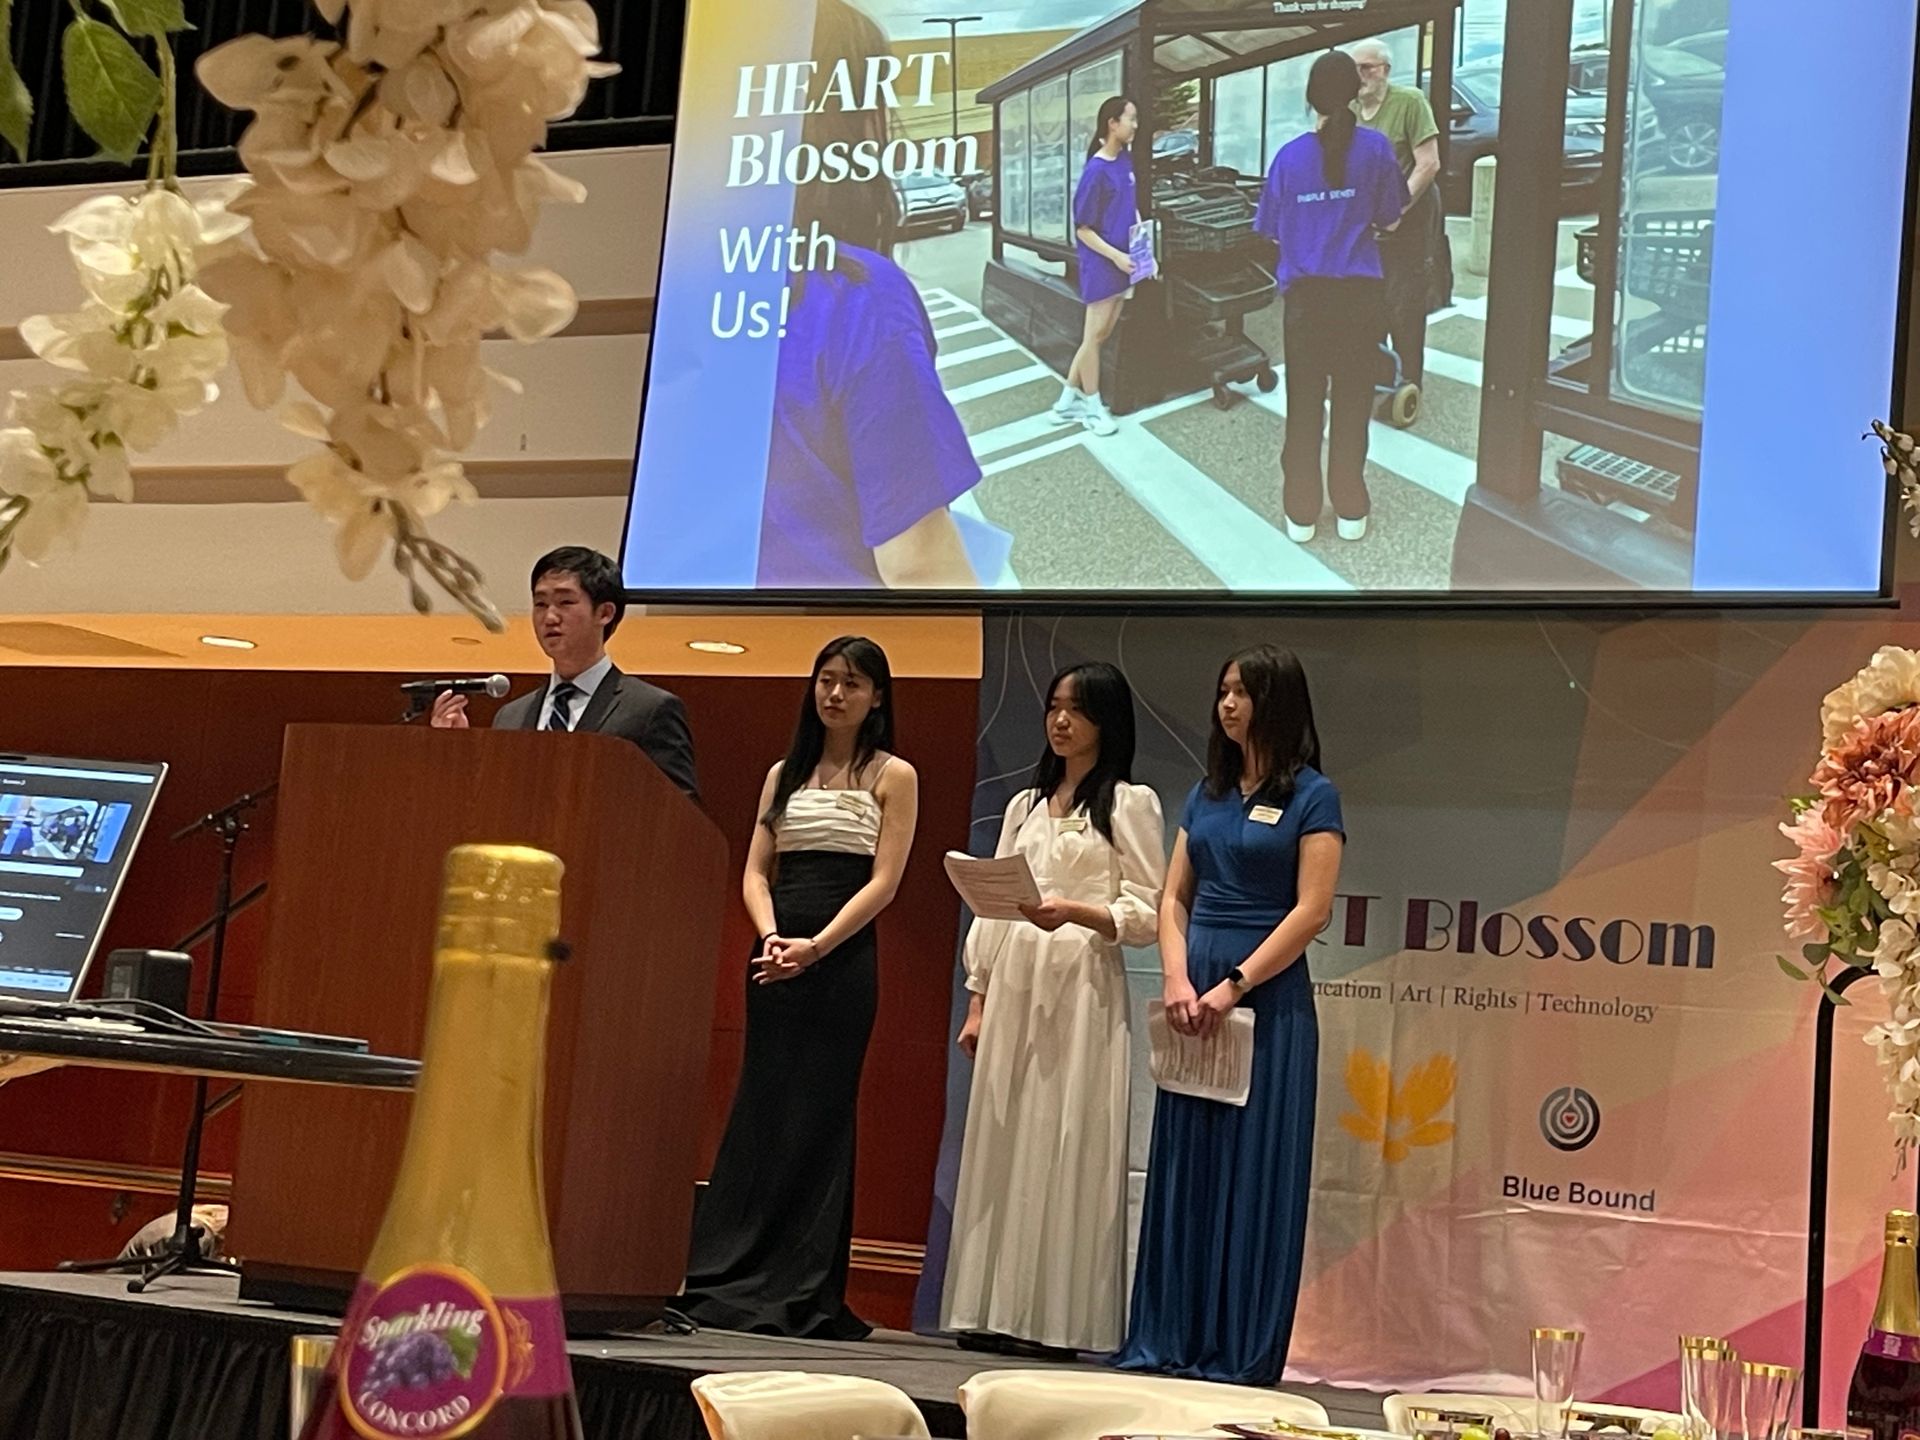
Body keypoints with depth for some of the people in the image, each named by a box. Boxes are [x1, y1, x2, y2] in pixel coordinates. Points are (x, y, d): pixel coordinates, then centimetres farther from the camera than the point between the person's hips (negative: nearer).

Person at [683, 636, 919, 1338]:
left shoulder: (893, 777, 3)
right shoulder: (784, 774, 16)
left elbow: (883, 883, -5)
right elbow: (756, 871, 10)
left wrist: (815, 947, -16)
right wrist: (771, 937, -10)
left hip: (843, 959, -4)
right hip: (775, 954, 4)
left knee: (817, 1117, -4)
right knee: (758, 1109, 3)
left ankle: (803, 1296, 0)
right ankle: (730, 1278, 8)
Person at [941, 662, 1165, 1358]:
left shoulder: (1129, 804, 2)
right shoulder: (1025, 806, 19)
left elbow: (1147, 914, -4)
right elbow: (991, 908, 17)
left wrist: (1072, 912, -20)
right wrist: (977, 1001, 10)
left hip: (1082, 988, -6)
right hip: (1014, 987, 6)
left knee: (1064, 1143, -7)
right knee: (1000, 1142, 3)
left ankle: (1055, 1316, -5)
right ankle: (995, 1309, 6)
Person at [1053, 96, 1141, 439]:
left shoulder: (1126, 161, 4)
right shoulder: (1096, 172, -17)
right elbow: (1082, 230, -14)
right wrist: (1116, 256, -19)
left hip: (1121, 261, 8)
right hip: (1100, 263, -8)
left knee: (1102, 333, 13)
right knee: (1094, 334, 3)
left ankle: (1069, 400, 23)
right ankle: (1092, 406, 15)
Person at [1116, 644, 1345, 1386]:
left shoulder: (1311, 796, -4)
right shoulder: (1207, 793, 14)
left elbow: (1312, 911, -11)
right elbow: (1174, 897, 11)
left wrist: (1232, 986, -16)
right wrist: (1177, 979, -6)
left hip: (1268, 997, -6)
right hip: (1195, 994, 6)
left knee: (1253, 1174, -2)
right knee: (1183, 1167, 7)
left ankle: (1240, 1350, 5)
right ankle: (1170, 1338, 13)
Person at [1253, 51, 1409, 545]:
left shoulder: (1290, 156, -3)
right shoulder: (1375, 148, -6)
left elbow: (1273, 230, 4)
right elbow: (1389, 220, 2)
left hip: (1306, 295, 0)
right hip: (1360, 294, 0)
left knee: (1304, 406, 8)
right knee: (1352, 403, 9)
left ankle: (1301, 513, 13)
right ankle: (1351, 510, 16)